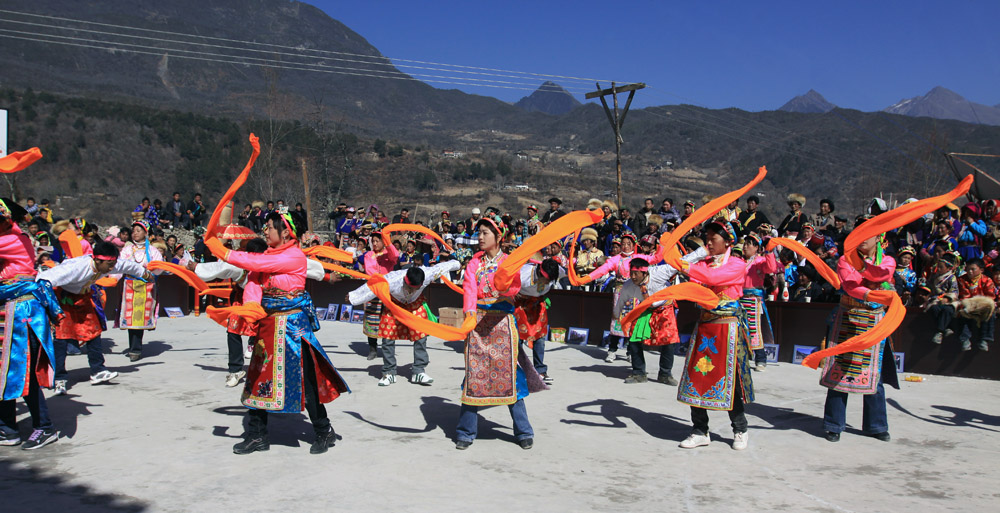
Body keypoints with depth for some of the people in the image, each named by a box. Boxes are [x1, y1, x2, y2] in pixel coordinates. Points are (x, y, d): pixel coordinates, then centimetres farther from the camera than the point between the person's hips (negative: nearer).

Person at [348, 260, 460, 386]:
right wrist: (352, 296, -13)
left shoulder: (427, 275, -36)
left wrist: (456, 264, 5)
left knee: (420, 335, -7)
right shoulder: (391, 280, -40)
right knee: (388, 336, -7)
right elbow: (371, 288, -26)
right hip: (395, 302, -1)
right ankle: (389, 373, 5)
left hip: (415, 303, 1)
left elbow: (442, 267, -15)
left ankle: (418, 372, 2)